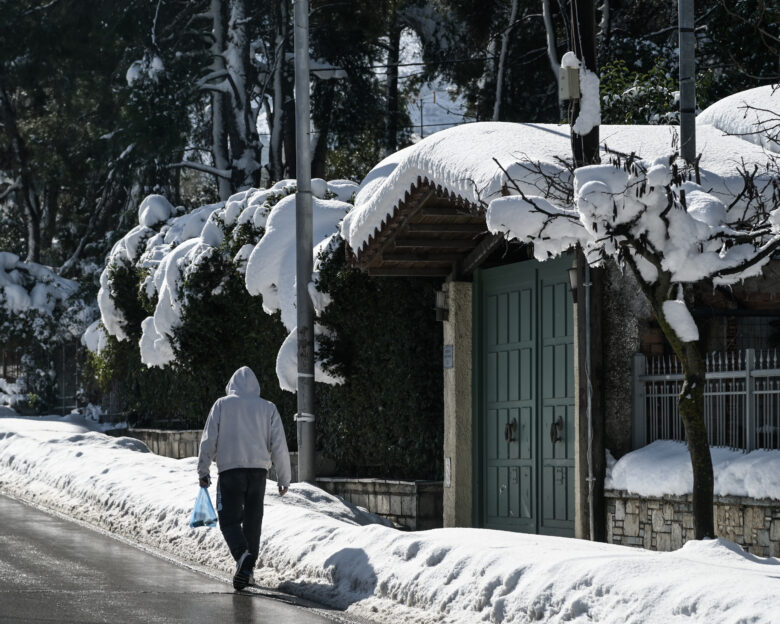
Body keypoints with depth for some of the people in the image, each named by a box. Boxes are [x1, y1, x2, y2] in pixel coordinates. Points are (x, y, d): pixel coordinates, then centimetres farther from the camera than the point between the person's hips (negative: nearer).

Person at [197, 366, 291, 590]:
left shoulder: (222, 405, 6)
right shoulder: (268, 408, 11)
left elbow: (208, 440, 3)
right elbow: (279, 446, 8)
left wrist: (203, 471, 11)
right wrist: (284, 479, 14)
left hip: (230, 470, -2)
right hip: (258, 470, 2)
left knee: (229, 519, -1)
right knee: (253, 520, 11)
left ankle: (242, 554, -28)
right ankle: (248, 569, 11)